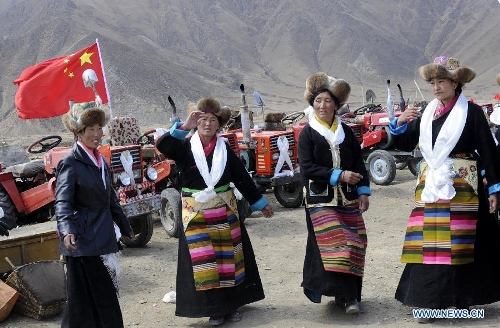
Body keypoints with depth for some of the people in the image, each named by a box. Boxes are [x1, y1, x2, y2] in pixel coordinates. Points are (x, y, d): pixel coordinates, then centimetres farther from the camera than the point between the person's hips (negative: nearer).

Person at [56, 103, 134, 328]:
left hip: (104, 239, 8)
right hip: (83, 242, -8)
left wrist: (125, 226, 27)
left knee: (106, 296, 15)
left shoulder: (101, 161, 12)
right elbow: (63, 202, -21)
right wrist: (67, 231, -37)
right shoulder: (70, 163, -11)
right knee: (84, 298, -2)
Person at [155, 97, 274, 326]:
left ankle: (232, 303, 24)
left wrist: (260, 203, 10)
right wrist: (185, 126, -32)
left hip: (224, 211, 2)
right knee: (204, 262, 2)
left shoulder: (225, 149, 2)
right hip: (196, 214, -2)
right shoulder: (185, 147, -4)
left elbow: (242, 178, 7)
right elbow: (162, 145, -23)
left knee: (229, 258, 9)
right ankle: (214, 308, 13)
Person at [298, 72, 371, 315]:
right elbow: (307, 168, -11)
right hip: (320, 198, -4)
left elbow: (359, 163, 11)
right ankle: (347, 295, -6)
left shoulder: (346, 131, 9)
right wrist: (339, 175, -17)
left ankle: (349, 293, 15)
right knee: (333, 243, -11)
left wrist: (363, 191, 1)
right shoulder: (307, 133, -2)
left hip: (347, 197, 4)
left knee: (353, 242, 3)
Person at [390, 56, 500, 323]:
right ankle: (429, 300, 7)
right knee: (428, 243, 1)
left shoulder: (472, 112, -2)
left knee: (460, 242, 1)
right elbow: (405, 145, 10)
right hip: (430, 185, 4)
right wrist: (399, 124, -9)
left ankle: (461, 299, 14)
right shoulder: (427, 113, 10)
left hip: (461, 185, -4)